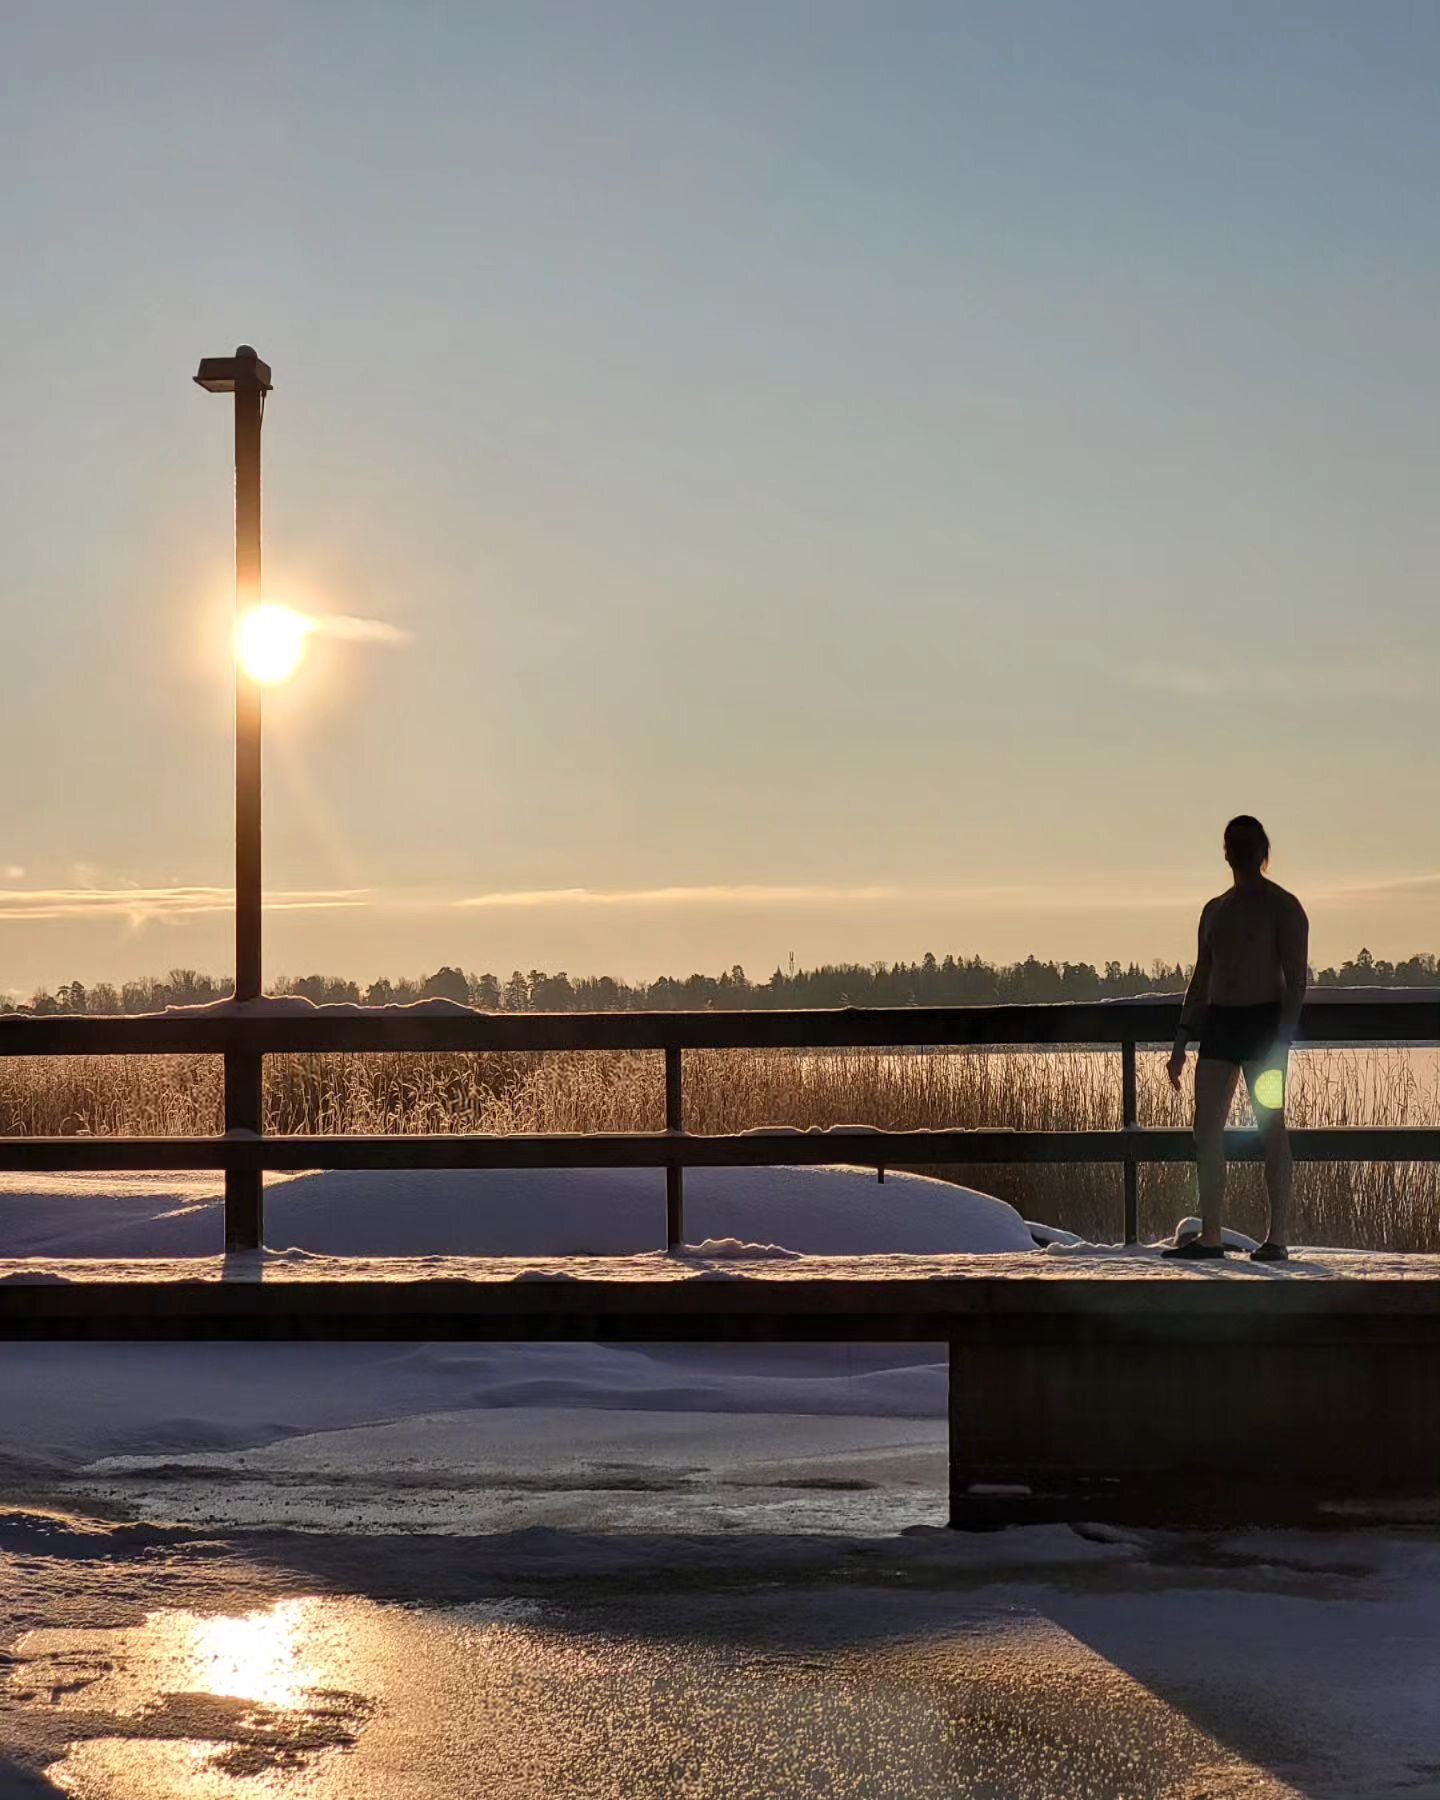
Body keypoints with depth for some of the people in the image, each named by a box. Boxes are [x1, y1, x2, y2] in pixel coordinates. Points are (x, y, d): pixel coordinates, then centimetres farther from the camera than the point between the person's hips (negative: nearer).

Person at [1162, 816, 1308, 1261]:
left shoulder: (1283, 907, -2)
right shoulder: (1214, 910, 17)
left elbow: (1296, 978, -9)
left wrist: (1282, 1042, -18)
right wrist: (1181, 1043, 15)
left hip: (1264, 1023, -6)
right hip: (1218, 1021, 7)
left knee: (1271, 1128, -4)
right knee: (1206, 1128, 0)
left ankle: (1277, 1238, 0)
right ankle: (1210, 1236, 3)